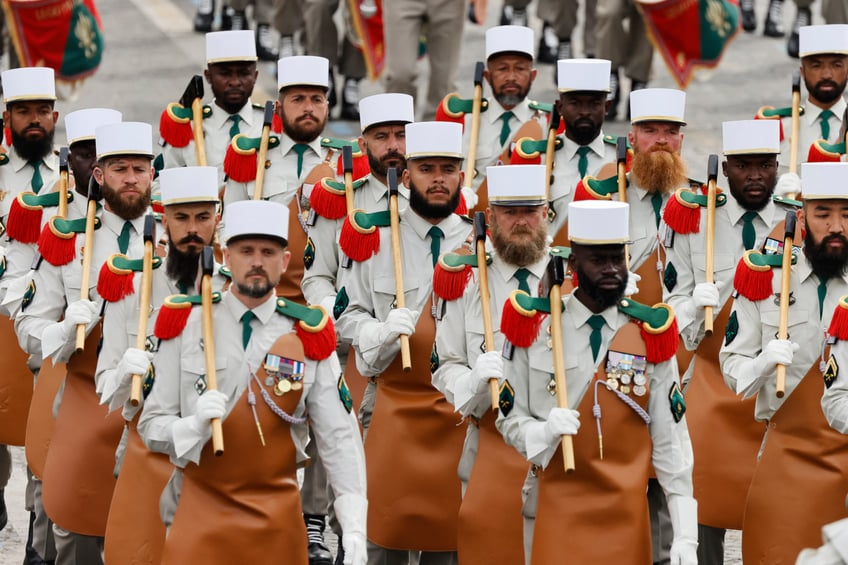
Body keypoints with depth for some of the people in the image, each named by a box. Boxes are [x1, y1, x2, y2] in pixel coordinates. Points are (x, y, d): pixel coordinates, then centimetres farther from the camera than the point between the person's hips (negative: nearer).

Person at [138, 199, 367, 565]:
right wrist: (195, 425, -24)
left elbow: (338, 435, -2)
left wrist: (354, 526, -12)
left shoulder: (310, 336, 0)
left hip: (277, 521, 1)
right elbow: (151, 427, -2)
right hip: (199, 516, -1)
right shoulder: (185, 326, -1)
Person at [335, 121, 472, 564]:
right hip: (398, 406, -1)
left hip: (463, 410, 1)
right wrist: (381, 332, -14)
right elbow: (348, 314, 5)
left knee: (449, 529, 5)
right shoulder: (377, 240, 2)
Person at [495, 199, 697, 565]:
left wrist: (685, 534, -5)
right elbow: (510, 420, 3)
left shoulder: (651, 334, -2)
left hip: (627, 516, 1)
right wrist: (545, 431, -20)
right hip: (559, 510, 0)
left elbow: (670, 439, 0)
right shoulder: (534, 327, -2)